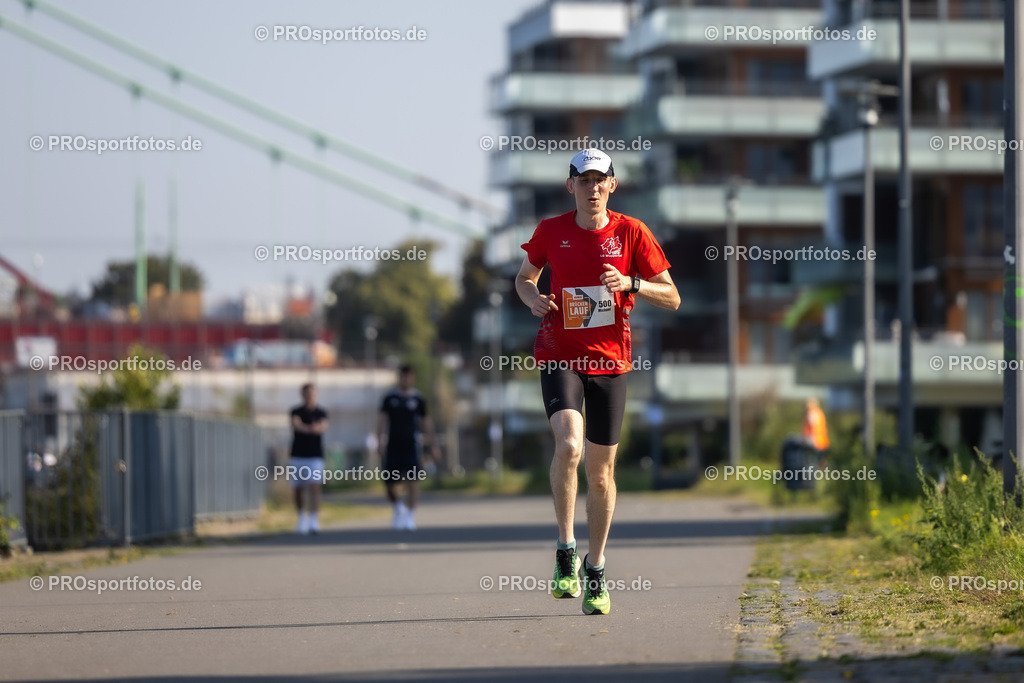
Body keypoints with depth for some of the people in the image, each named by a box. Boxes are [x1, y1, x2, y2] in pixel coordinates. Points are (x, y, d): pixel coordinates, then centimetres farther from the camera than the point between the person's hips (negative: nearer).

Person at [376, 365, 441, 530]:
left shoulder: (418, 399, 5)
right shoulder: (390, 397, 6)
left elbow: (426, 422, 11)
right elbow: (382, 419, 5)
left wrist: (433, 445, 9)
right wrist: (379, 441, -6)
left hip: (411, 445, -1)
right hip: (393, 446, 1)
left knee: (411, 482, -11)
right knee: (389, 484, 1)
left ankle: (410, 516, -3)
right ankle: (398, 507, 31)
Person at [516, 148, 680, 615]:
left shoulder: (631, 233, -2)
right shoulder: (551, 231, 0)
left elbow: (671, 298, 0)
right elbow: (524, 277, 18)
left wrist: (630, 283, -18)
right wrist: (532, 298, -5)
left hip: (610, 361, 1)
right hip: (559, 356, -1)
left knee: (601, 469, 6)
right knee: (568, 445, -26)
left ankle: (596, 569, 23)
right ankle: (565, 551, -11)